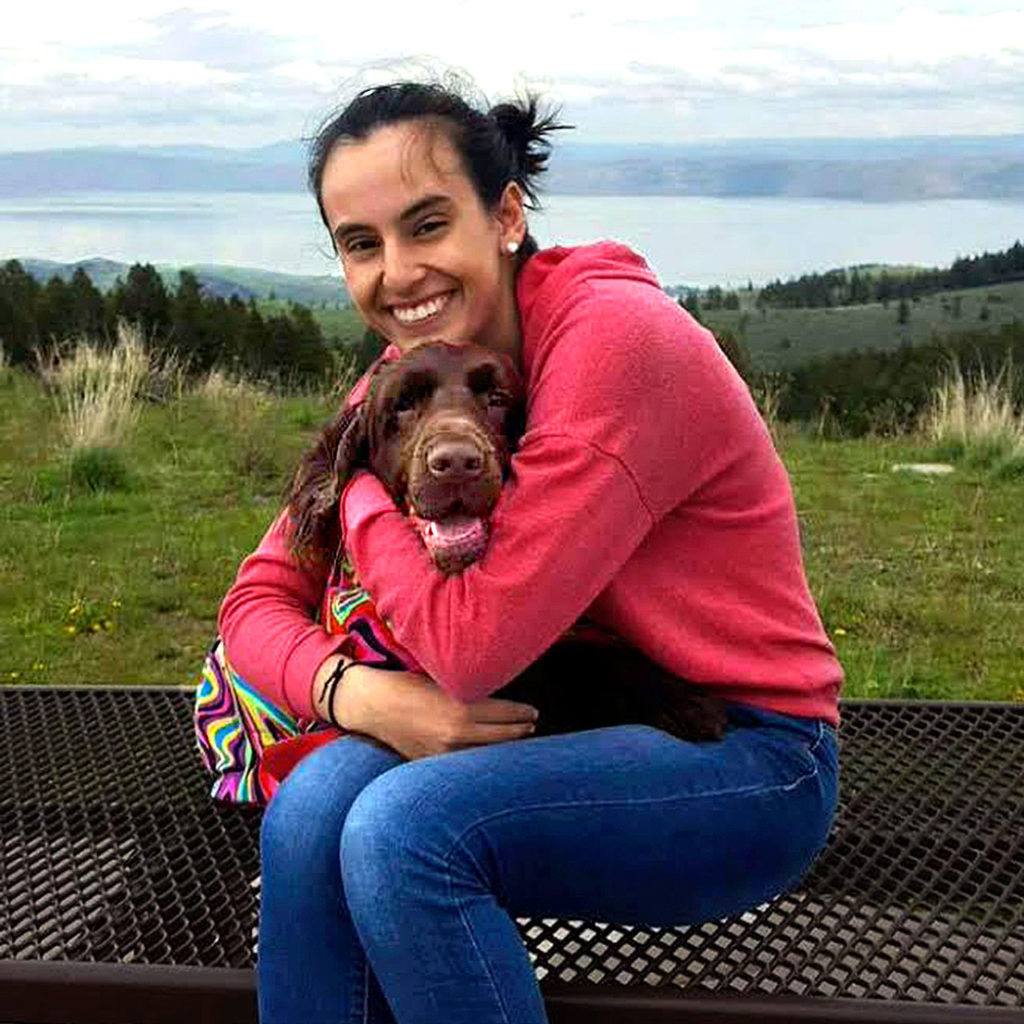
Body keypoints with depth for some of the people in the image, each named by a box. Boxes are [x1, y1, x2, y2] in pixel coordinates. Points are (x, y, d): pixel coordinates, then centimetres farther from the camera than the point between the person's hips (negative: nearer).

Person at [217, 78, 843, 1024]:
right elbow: (260, 598, 2)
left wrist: (360, 485, -9)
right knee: (316, 803, -21)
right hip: (590, 737, 6)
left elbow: (471, 644, -24)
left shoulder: (618, 338, -21)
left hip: (746, 766, -6)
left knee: (403, 823, -28)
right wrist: (352, 691, -19)